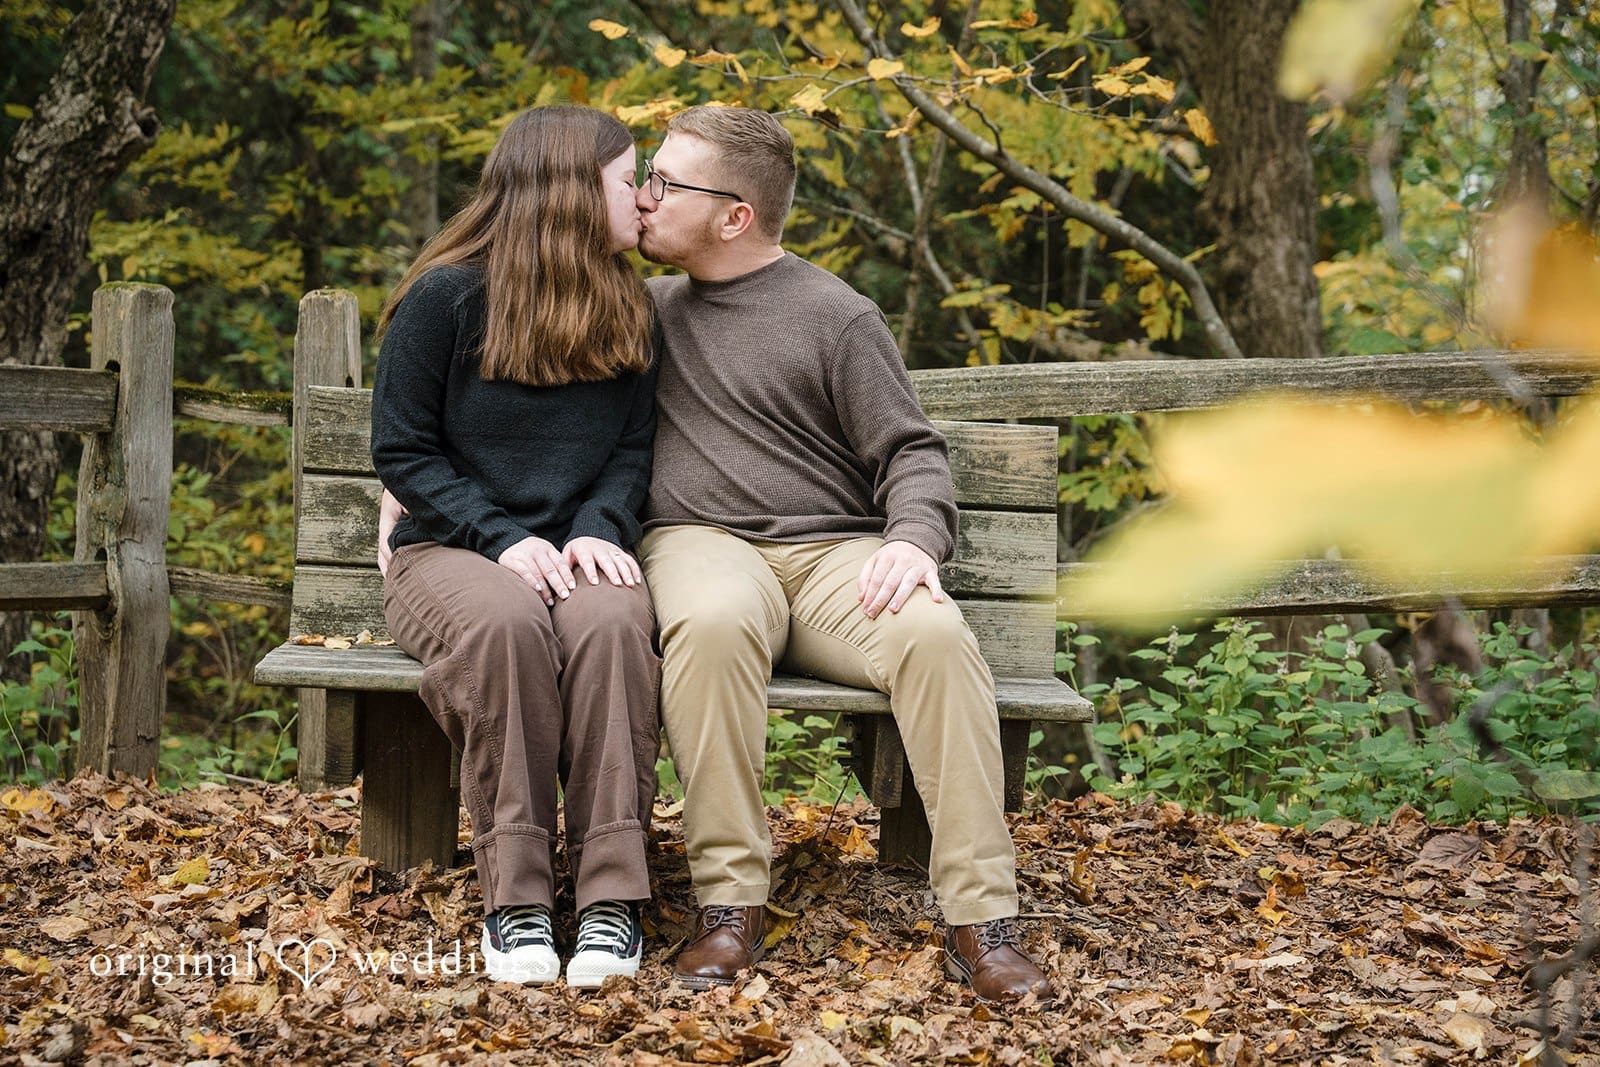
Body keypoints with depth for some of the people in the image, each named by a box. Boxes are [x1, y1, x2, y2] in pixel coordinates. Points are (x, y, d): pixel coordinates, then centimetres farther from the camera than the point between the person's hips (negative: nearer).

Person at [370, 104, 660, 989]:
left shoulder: (628, 313, 13)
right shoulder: (446, 297, -2)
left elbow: (634, 449, 13)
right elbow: (402, 452, -2)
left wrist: (600, 529, -10)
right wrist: (502, 539, -15)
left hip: (579, 552, 3)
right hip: (449, 551, -3)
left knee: (611, 622, -34)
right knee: (506, 622, -38)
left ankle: (612, 896, -34)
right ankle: (514, 899, -31)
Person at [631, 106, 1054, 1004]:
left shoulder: (837, 317, 9)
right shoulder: (649, 307, 22)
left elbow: (912, 454, 5)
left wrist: (914, 538, -17)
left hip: (834, 549, -1)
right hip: (702, 541, 1)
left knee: (937, 635, -34)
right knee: (712, 624, -38)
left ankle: (982, 920, -30)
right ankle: (730, 902, -32)